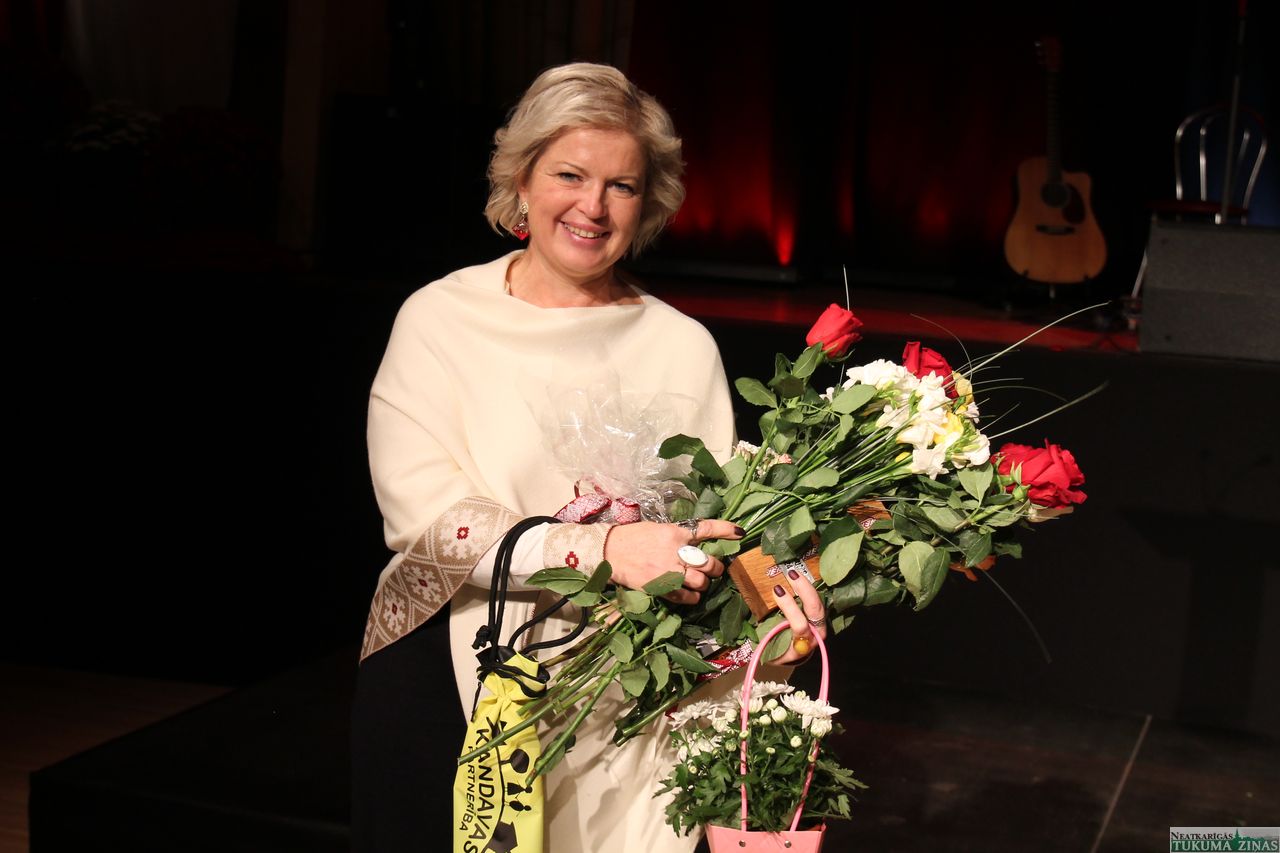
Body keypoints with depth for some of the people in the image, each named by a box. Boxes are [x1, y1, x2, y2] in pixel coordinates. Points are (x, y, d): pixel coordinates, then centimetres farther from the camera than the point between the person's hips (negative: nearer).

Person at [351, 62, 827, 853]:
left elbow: (712, 526, -4)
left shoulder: (683, 348, 2)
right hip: (446, 683, -1)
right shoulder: (441, 320, -4)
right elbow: (421, 513, -15)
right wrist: (601, 549, -26)